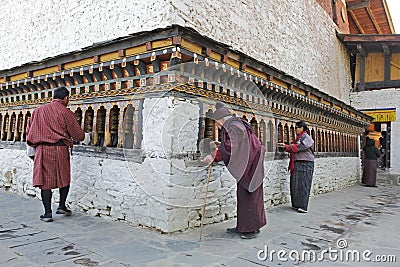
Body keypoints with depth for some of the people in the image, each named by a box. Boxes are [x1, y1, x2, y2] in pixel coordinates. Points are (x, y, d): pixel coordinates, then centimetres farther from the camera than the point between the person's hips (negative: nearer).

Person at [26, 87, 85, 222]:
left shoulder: (38, 111, 11)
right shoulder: (66, 112, -2)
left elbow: (29, 131, 14)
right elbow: (78, 135, -1)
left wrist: (36, 145, 25)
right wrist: (83, 136, 21)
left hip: (42, 150, 3)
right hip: (60, 149, -3)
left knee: (45, 180, 5)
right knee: (64, 178, 16)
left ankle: (48, 213, 7)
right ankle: (62, 206, 17)